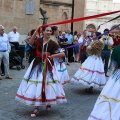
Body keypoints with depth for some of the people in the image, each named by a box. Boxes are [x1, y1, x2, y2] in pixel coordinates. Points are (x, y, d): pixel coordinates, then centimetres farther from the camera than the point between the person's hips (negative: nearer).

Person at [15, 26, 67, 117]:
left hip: (47, 66, -2)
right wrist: (36, 31, -24)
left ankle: (48, 102, 31)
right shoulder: (39, 40, 2)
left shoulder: (52, 43, -4)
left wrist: (51, 56, -10)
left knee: (46, 83, 2)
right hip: (37, 64, 2)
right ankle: (36, 108, 11)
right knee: (36, 84, 1)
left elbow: (62, 54, -8)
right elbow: (31, 43, -20)